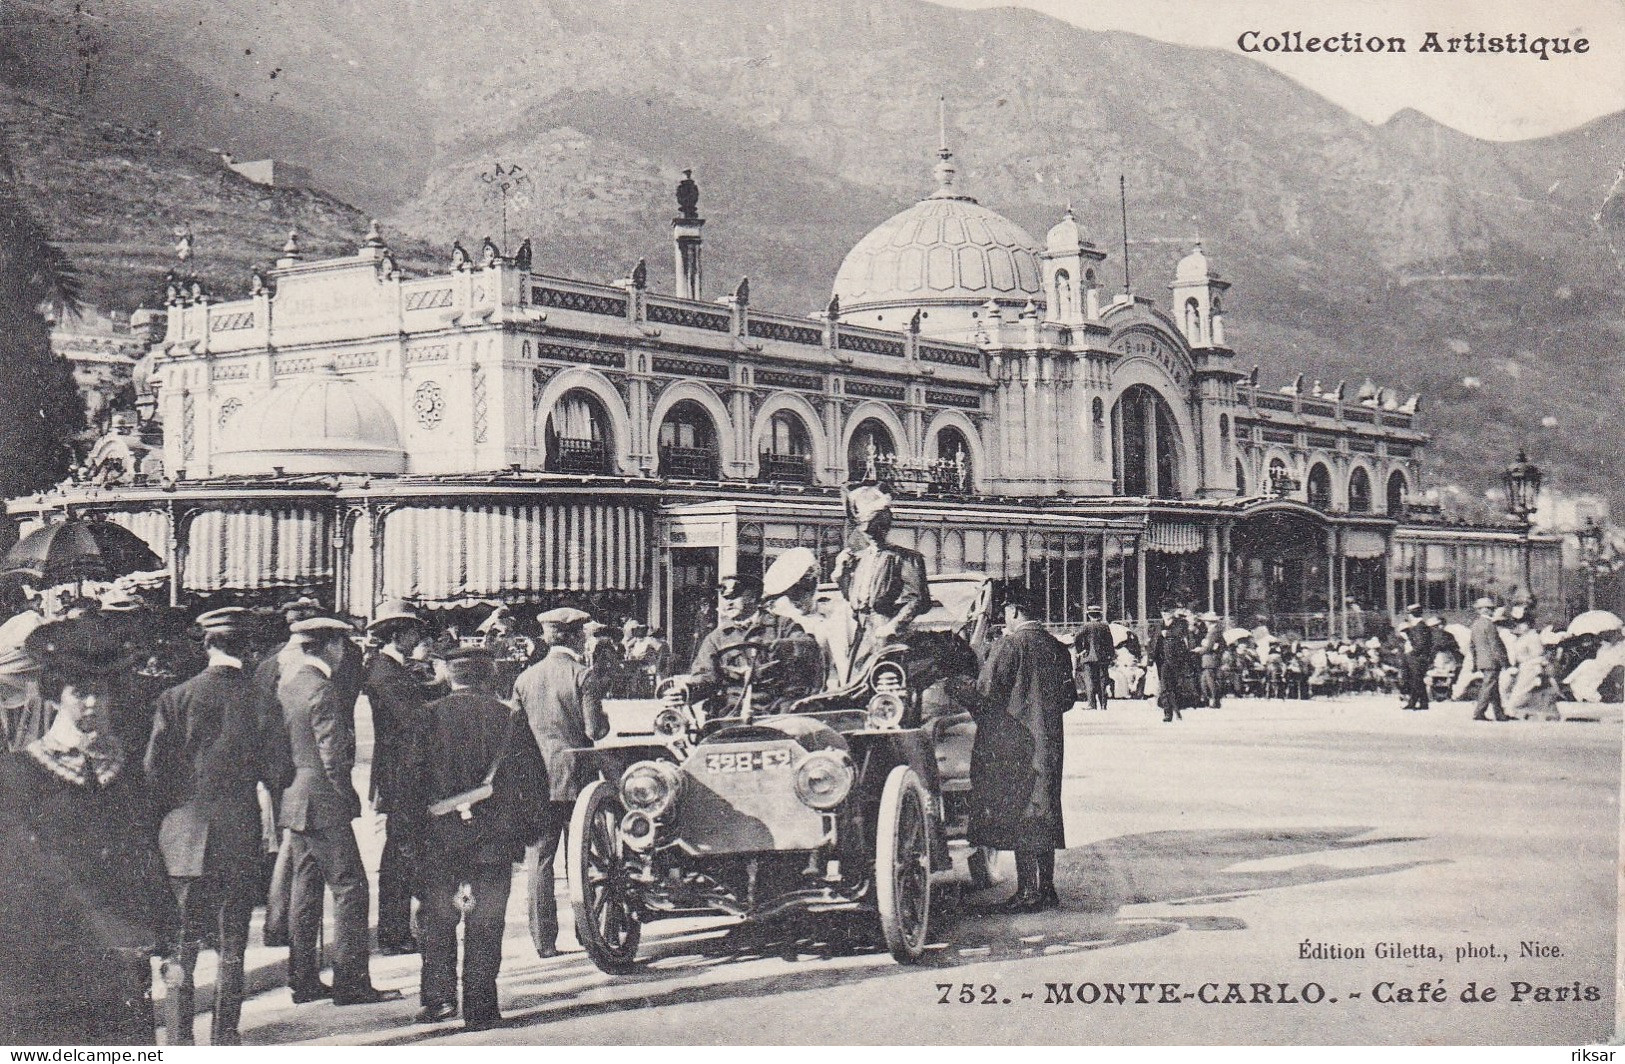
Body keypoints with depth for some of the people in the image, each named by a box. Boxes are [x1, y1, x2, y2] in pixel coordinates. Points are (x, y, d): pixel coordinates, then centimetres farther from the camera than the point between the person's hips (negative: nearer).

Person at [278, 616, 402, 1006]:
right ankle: (350, 982, -4)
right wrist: (347, 797, -7)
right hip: (323, 803, -9)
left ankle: (303, 979, 17)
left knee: (305, 887, 13)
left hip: (293, 802, 9)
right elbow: (333, 756, -19)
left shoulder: (285, 684, 10)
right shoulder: (323, 690, -16)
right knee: (350, 888, -4)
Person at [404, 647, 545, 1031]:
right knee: (485, 924, 5)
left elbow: (412, 774, -3)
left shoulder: (431, 715, -1)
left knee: (438, 920, 14)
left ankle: (439, 996, 8)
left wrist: (419, 824, 8)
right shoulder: (510, 719, -1)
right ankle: (479, 1007, 4)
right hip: (495, 839, 0)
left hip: (441, 836, 0)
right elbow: (536, 783, 2)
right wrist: (522, 827, 14)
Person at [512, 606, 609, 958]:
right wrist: (604, 720, 9)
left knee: (539, 858, 5)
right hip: (575, 775, -3)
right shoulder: (583, 676, -7)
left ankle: (544, 941, 4)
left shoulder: (525, 678, 5)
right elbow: (595, 730, -11)